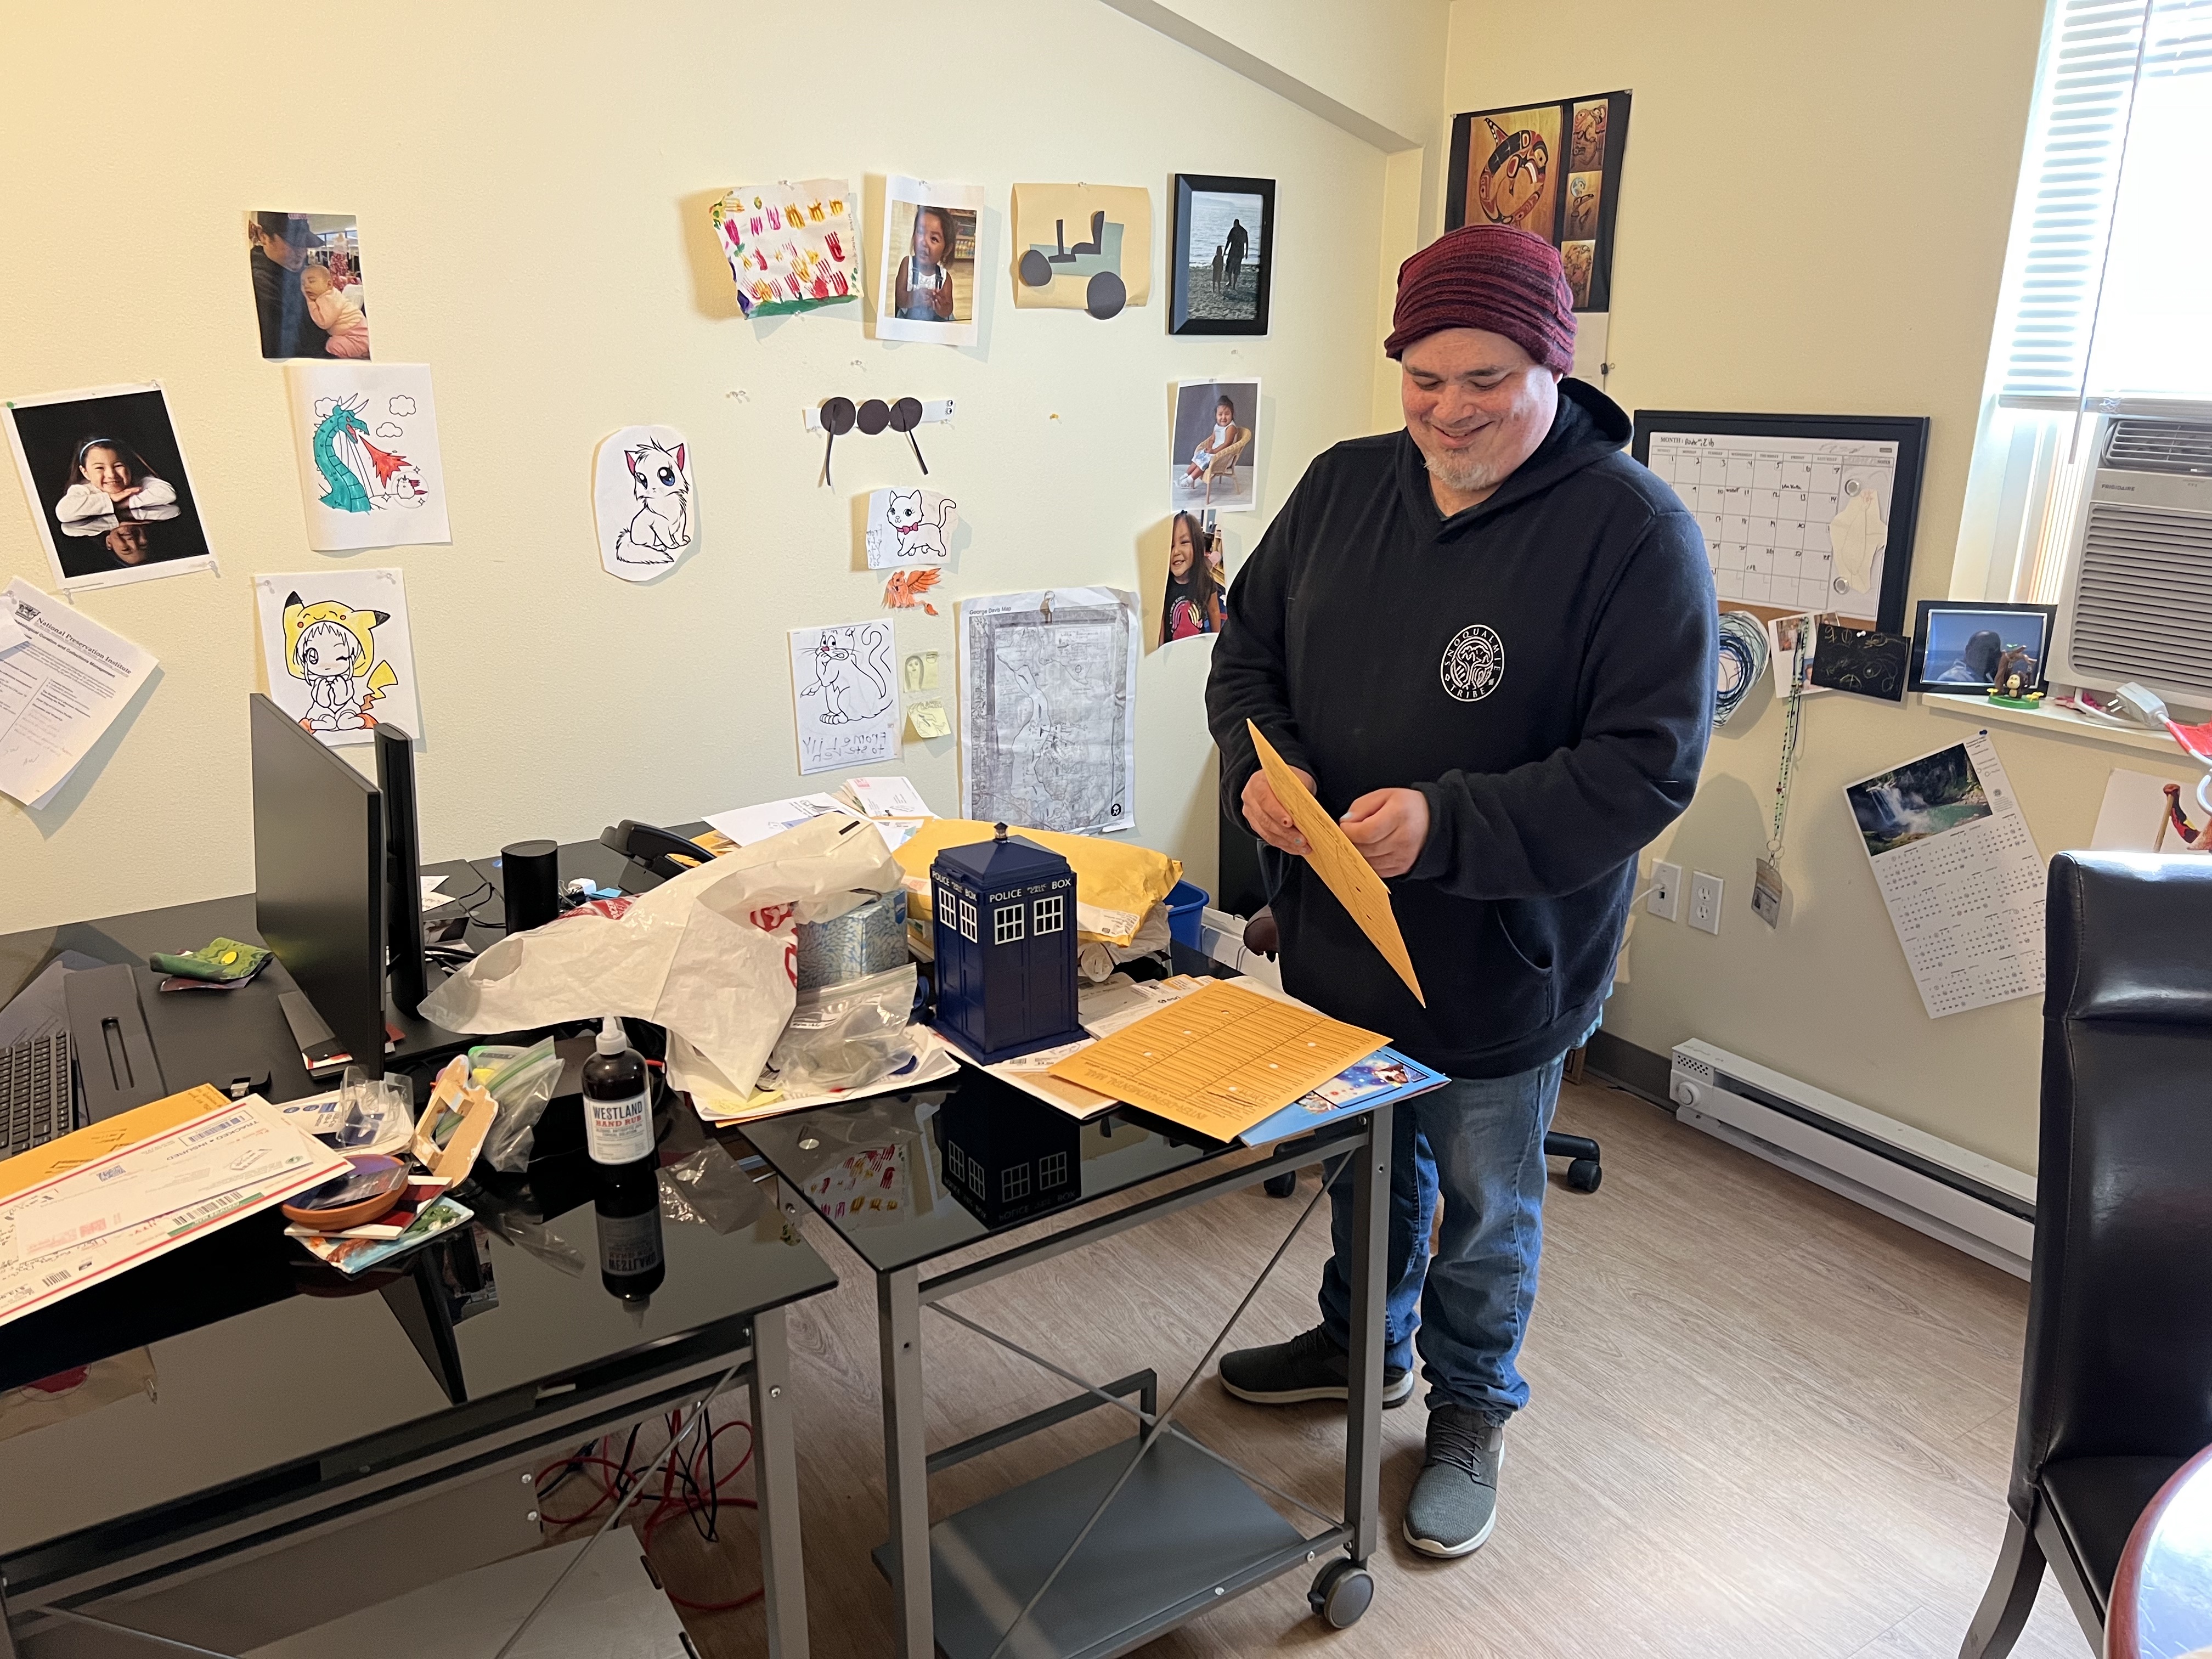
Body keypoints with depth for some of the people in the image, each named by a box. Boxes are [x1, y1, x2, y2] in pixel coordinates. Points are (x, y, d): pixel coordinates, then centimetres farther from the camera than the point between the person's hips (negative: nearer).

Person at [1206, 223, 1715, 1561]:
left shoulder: (1633, 530, -19)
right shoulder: (1343, 486, -1)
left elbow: (1650, 765, -22)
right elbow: (1250, 642, 7)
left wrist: (1448, 825, -32)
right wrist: (1261, 758, -14)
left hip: (1501, 963, -5)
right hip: (1334, 936, 5)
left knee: (1485, 1206, 17)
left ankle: (1472, 1404, 44)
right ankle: (1365, 1342, 53)